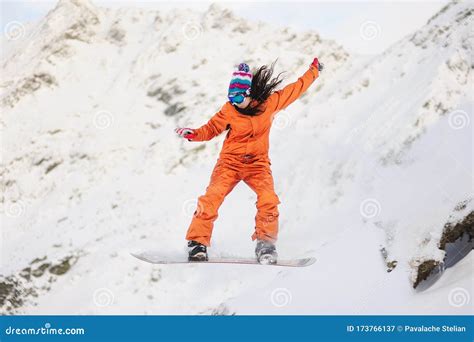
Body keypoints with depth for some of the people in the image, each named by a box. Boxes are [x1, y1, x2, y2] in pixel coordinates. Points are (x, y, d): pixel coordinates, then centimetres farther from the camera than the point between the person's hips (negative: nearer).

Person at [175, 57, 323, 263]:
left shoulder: (270, 103, -4)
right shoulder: (229, 111, -6)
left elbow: (295, 89, 7)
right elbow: (211, 129, 2)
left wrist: (314, 71, 15)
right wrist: (193, 134, -16)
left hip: (257, 163, 1)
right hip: (230, 161, 0)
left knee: (269, 199, -22)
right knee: (212, 197, -20)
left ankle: (265, 243, -4)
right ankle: (198, 242, -12)